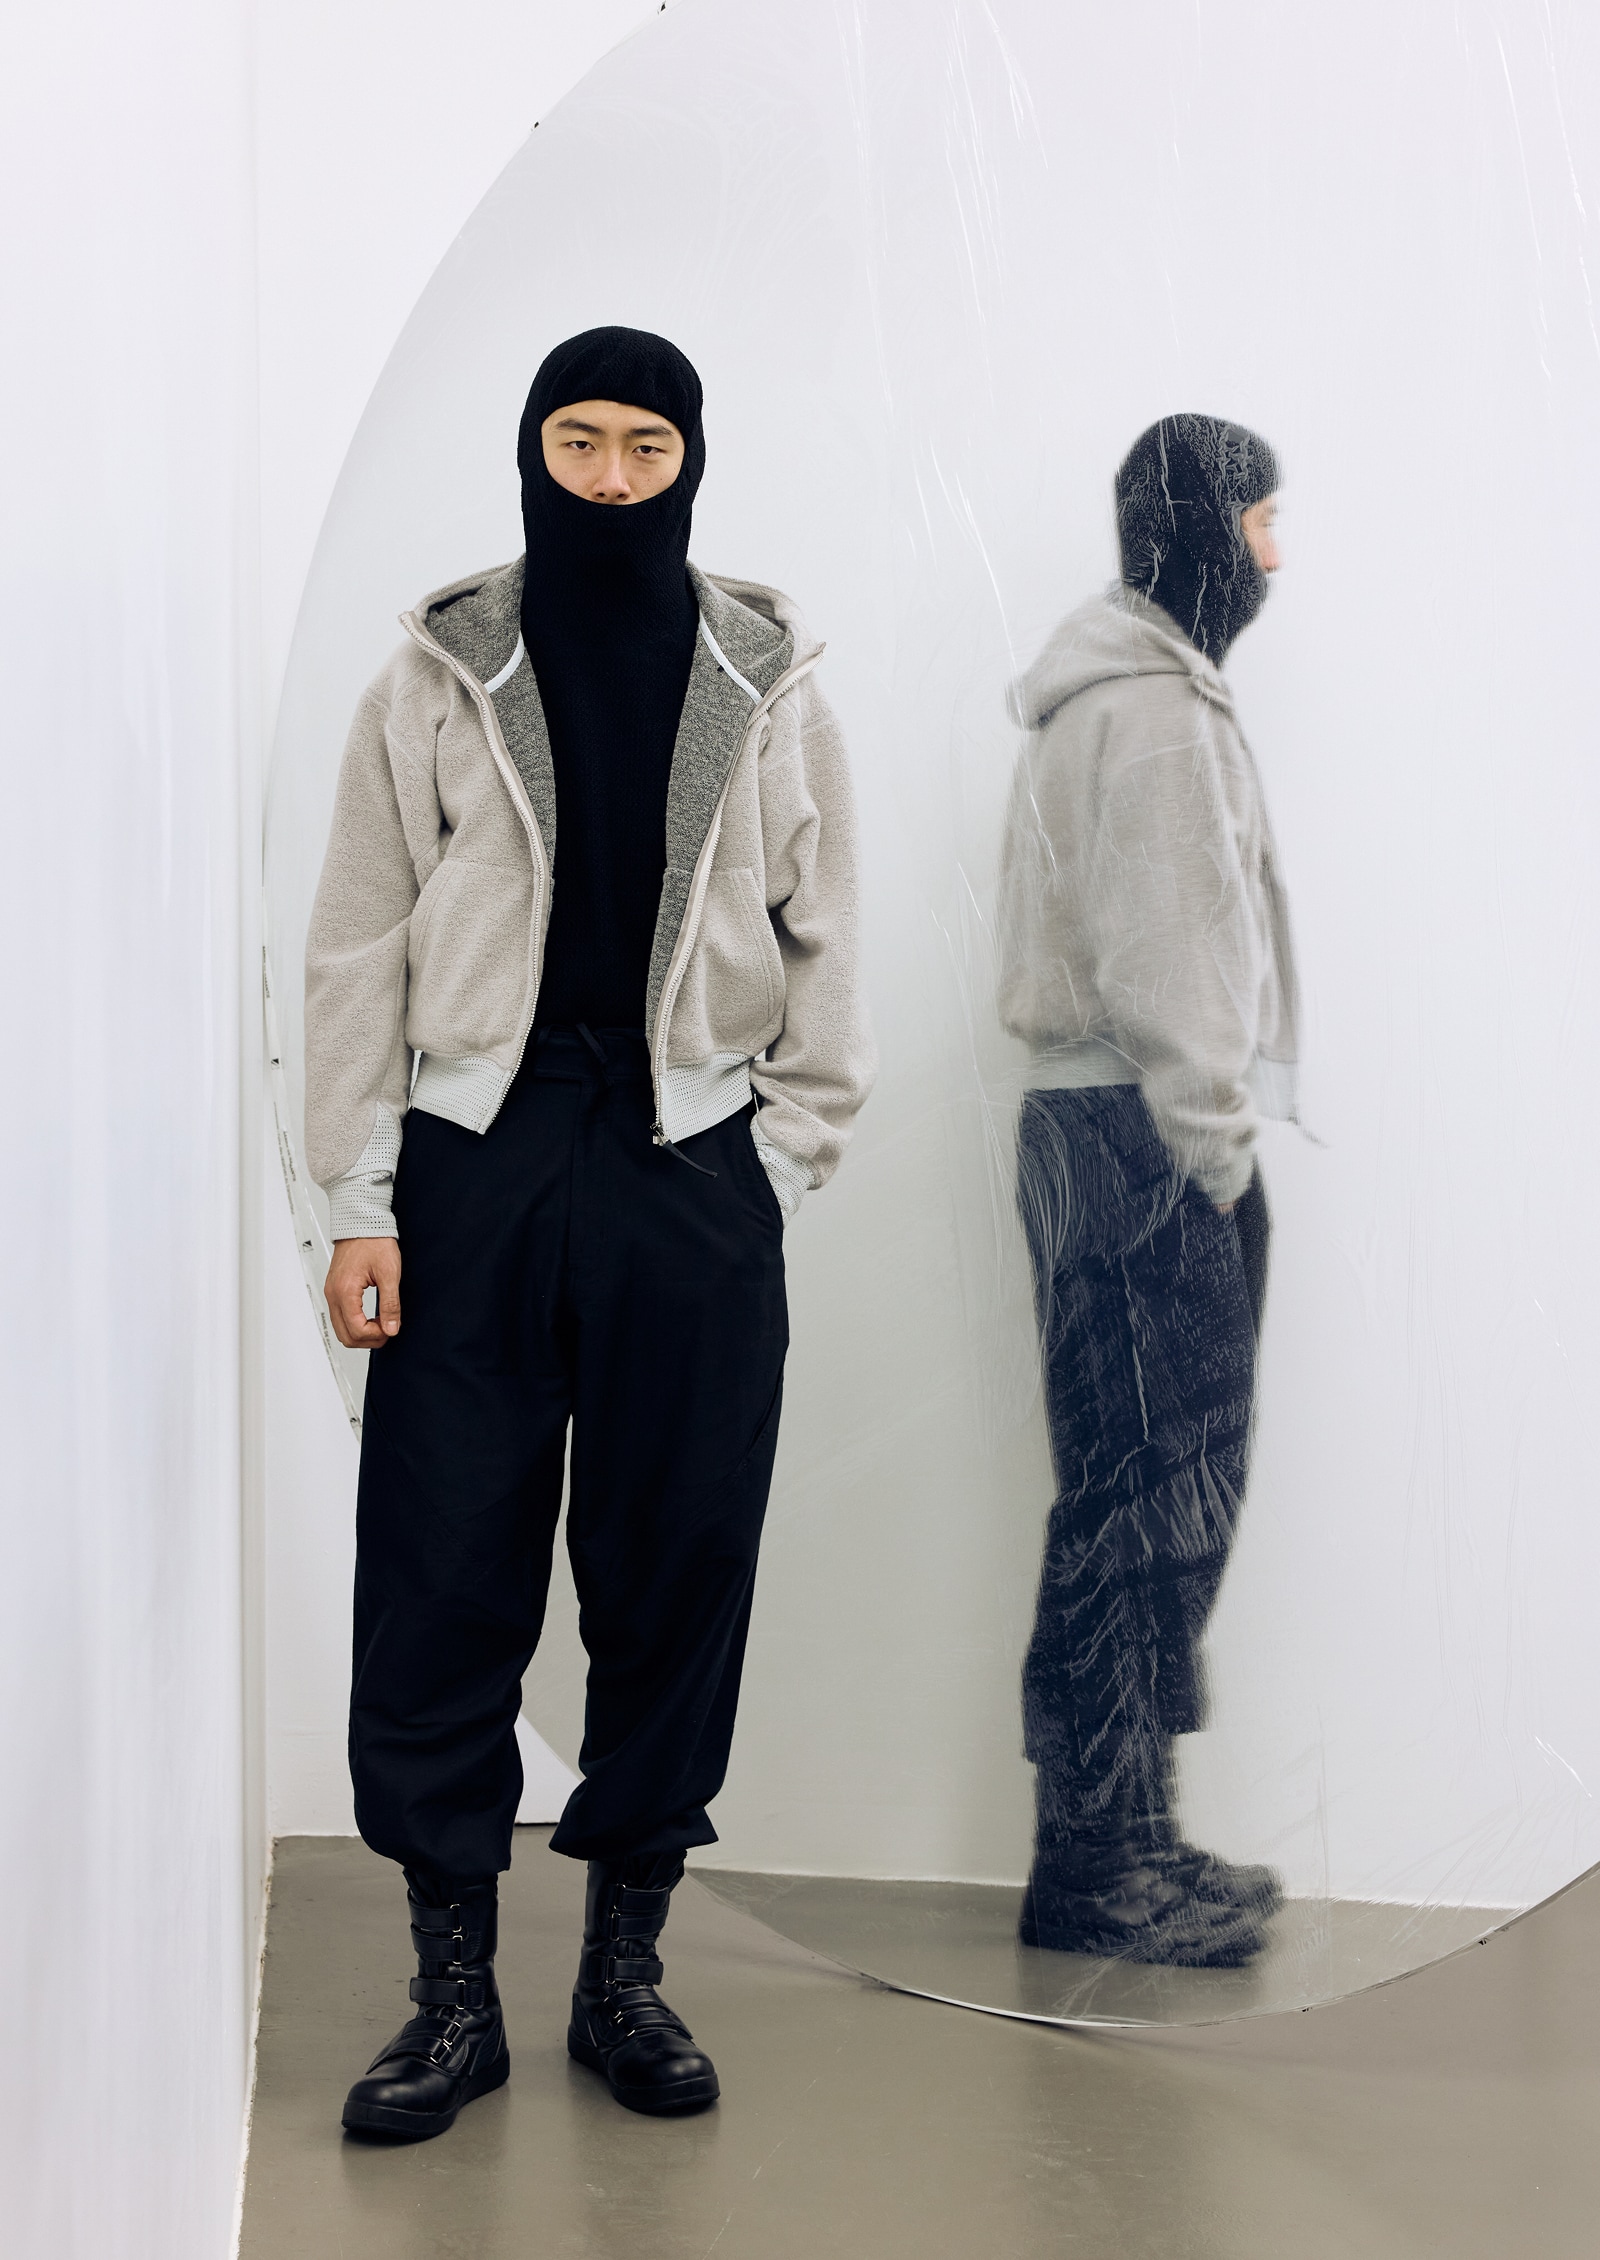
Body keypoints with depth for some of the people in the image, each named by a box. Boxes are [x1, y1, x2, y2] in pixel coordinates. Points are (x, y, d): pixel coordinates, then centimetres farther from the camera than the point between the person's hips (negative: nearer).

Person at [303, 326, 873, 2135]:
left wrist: (781, 1159, 1)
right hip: (476, 1170, 0)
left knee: (679, 1569, 6)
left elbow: (822, 946, 9)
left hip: (694, 1176, 1)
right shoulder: (437, 680, 4)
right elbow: (358, 950, 3)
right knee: (443, 1576, 0)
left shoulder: (770, 684, 6)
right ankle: (453, 1987, 15)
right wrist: (359, 1200, -2)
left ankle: (625, 1966, 22)